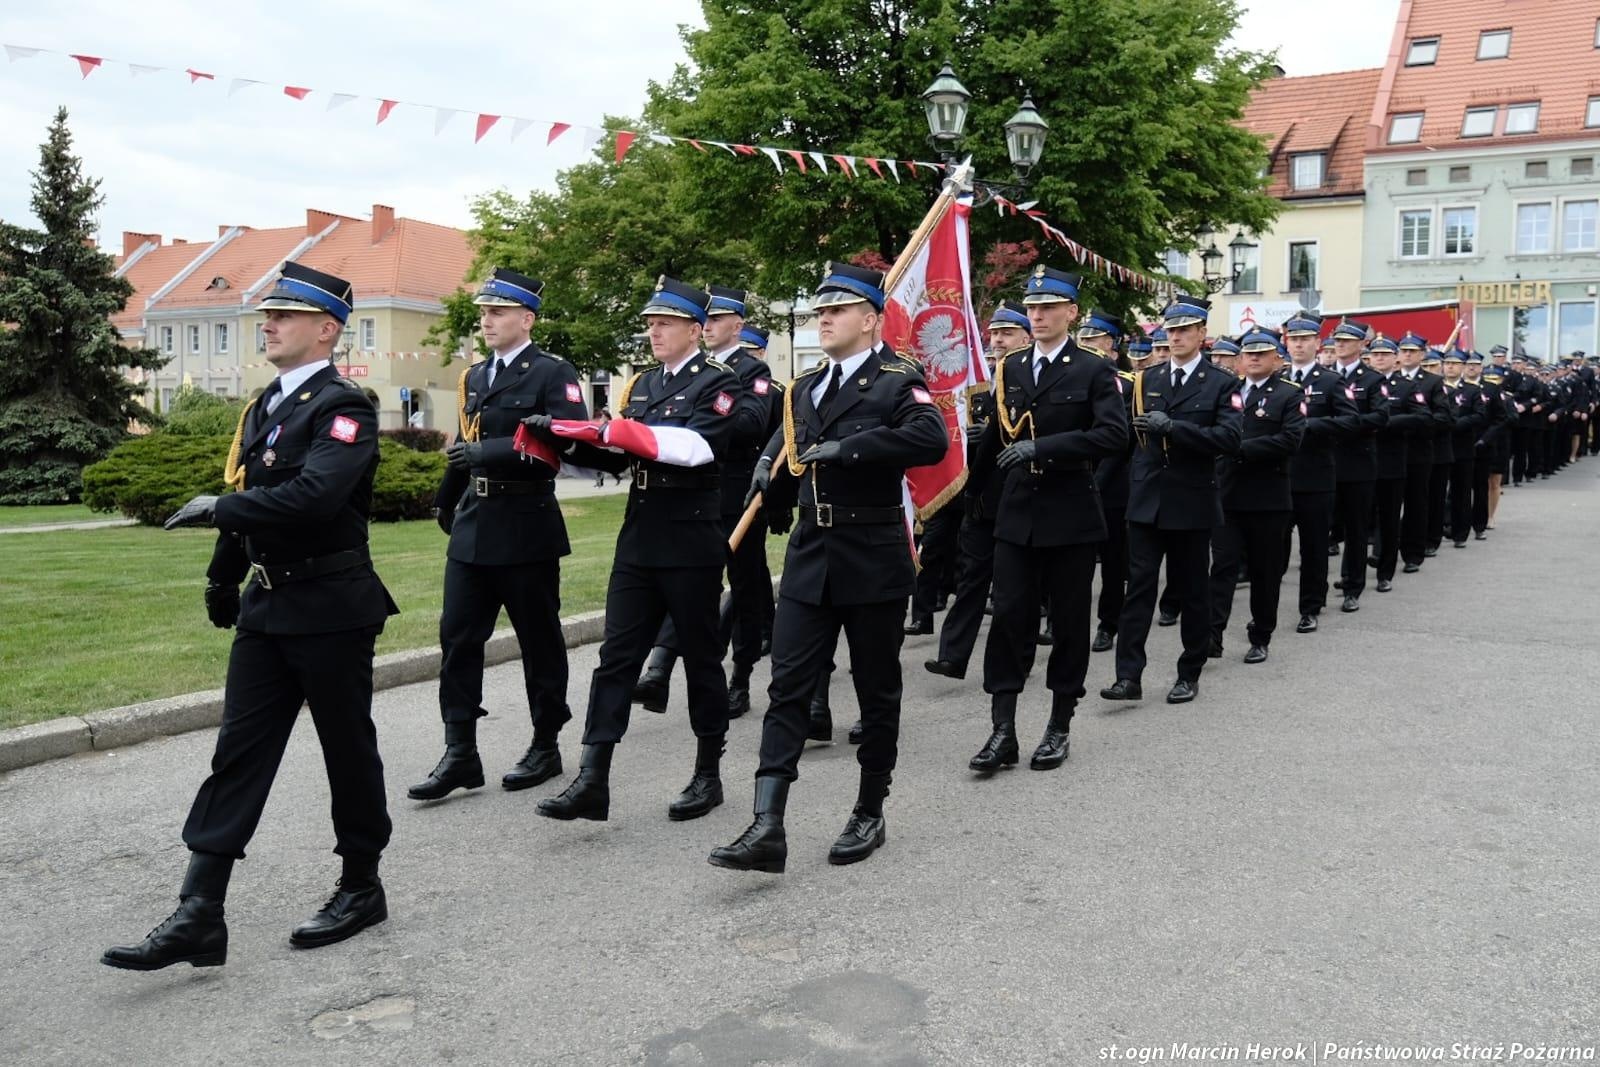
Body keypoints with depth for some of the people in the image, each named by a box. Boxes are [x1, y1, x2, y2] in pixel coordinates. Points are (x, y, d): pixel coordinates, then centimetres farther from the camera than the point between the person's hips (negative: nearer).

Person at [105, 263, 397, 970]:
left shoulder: (342, 407, -14)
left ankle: (361, 888, 24)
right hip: (266, 607, 8)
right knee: (238, 753, 6)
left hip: (330, 610, -8)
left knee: (347, 749, 7)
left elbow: (315, 495, -30)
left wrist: (220, 508, -20)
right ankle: (198, 918, 9)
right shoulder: (264, 406, 13)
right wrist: (222, 580, 24)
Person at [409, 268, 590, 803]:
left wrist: (488, 452, -25)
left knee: (539, 639, 6)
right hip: (473, 527, 7)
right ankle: (460, 753, 9)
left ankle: (546, 746, 20)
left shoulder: (553, 373, -8)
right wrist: (446, 499, 30)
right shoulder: (475, 376, 14)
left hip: (527, 526, -6)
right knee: (457, 637, 2)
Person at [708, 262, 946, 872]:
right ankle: (768, 828, -2)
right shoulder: (805, 386, 14)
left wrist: (848, 446, -26)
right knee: (787, 687, -2)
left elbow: (932, 439, -26)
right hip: (810, 556, 6)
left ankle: (870, 815, 23)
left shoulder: (897, 381, -6)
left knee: (877, 690, 8)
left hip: (874, 558, -5)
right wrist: (772, 469, 8)